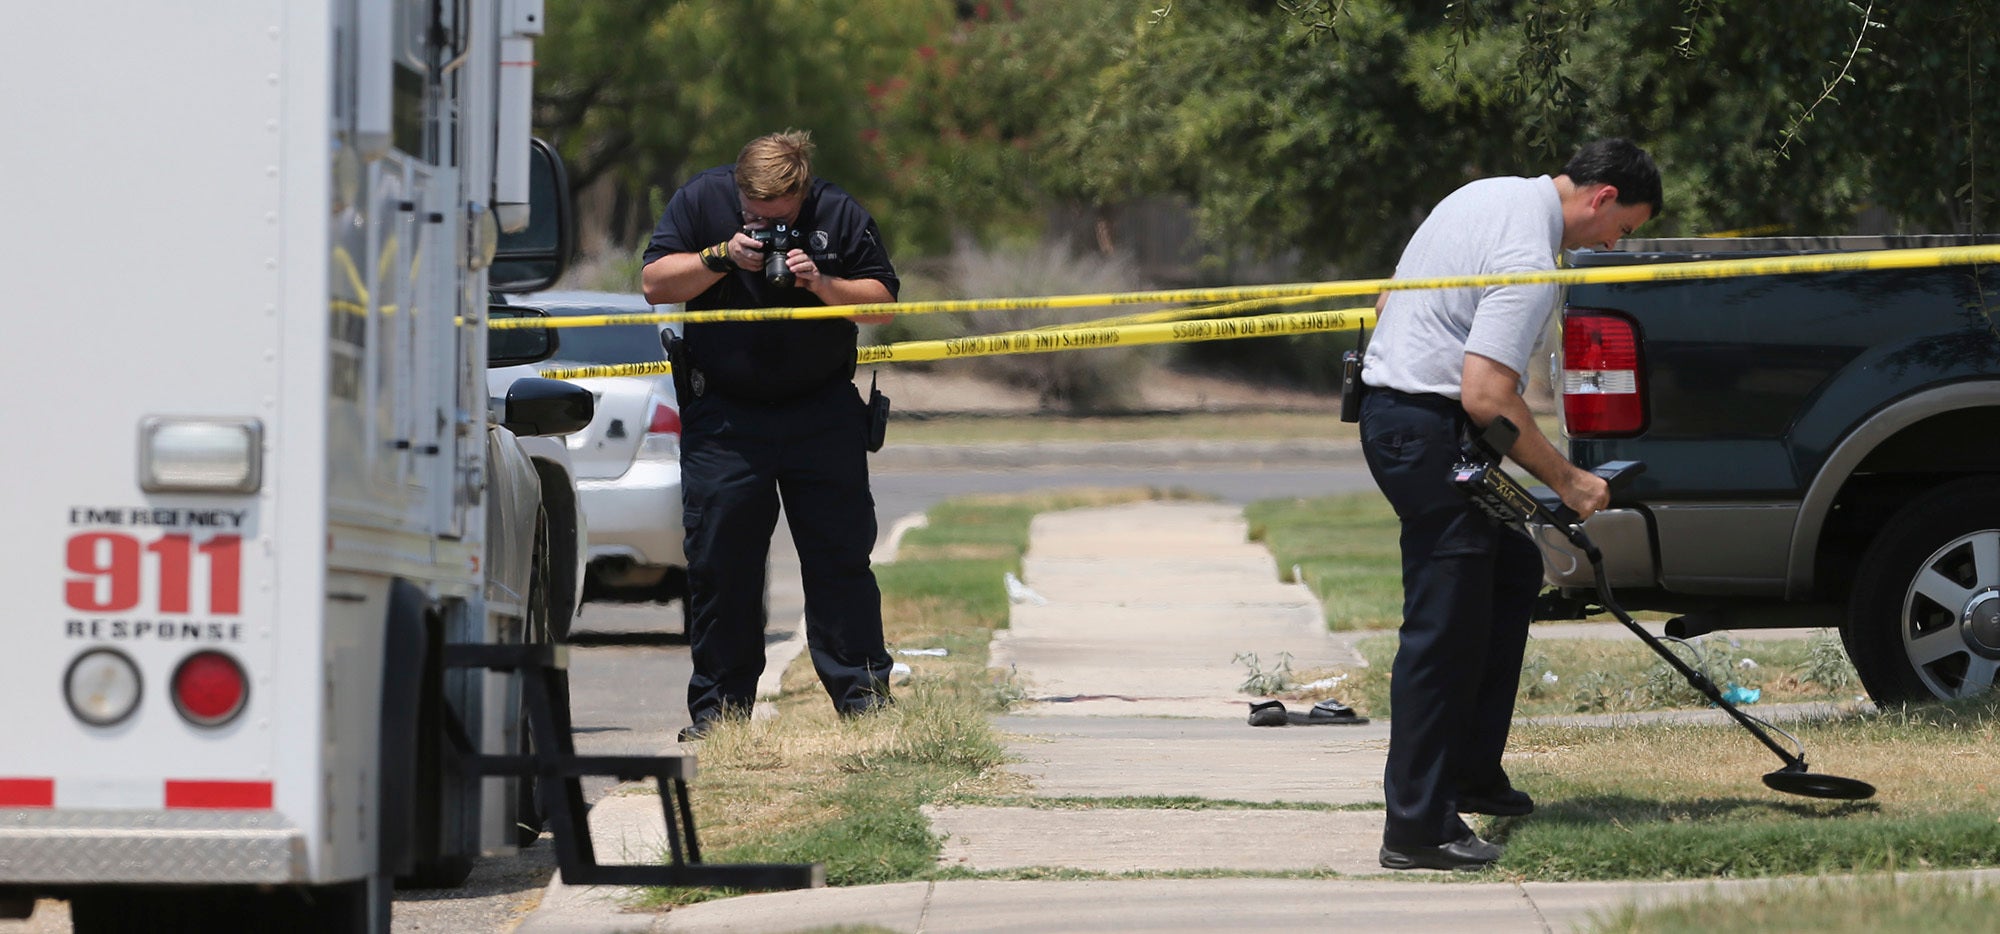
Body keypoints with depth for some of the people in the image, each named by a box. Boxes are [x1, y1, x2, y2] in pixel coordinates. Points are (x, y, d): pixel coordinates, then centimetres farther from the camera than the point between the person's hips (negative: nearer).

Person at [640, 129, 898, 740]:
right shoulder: (700, 201, -3)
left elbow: (883, 301, -2)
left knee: (841, 557, -2)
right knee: (718, 563, -1)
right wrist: (722, 258, -18)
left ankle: (864, 699, 2)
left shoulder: (839, 214, -3)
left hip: (822, 412, 0)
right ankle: (718, 708, 6)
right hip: (724, 412, 0)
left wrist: (824, 285, -19)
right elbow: (655, 283, -5)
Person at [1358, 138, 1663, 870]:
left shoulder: (1491, 197, 13)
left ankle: (1471, 774, 22)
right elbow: (1486, 396, -25)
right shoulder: (1530, 259, -20)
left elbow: (1389, 303, 22)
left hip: (1390, 398, 11)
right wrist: (1566, 480, -16)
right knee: (1445, 629, -10)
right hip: (1429, 428, -11)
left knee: (1512, 570, 19)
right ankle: (1417, 829, -11)